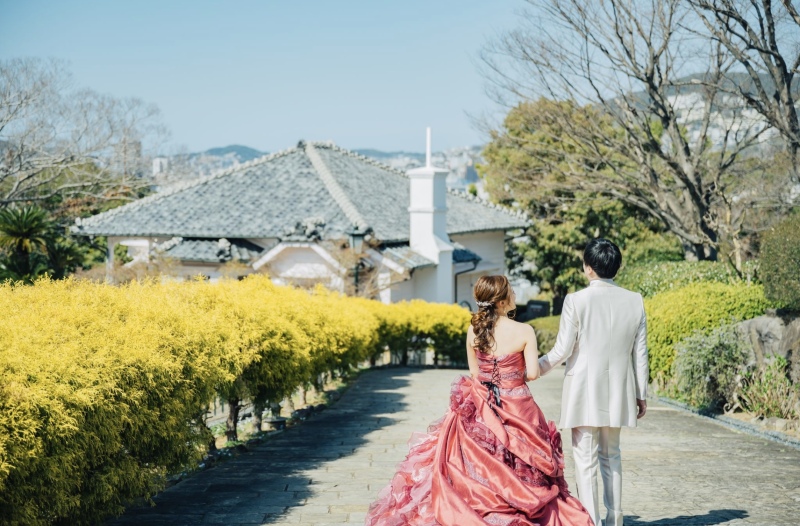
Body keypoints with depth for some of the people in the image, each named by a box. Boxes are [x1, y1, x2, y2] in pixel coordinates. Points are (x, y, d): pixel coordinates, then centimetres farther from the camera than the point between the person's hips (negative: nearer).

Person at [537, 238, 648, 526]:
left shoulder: (576, 300, -13)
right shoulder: (634, 301, 0)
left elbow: (562, 350, -10)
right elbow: (640, 353, 5)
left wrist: (533, 369, 6)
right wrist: (641, 394, 14)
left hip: (584, 393, -5)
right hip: (617, 393, 5)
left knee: (585, 460, 1)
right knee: (611, 457, 18)